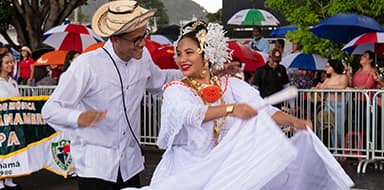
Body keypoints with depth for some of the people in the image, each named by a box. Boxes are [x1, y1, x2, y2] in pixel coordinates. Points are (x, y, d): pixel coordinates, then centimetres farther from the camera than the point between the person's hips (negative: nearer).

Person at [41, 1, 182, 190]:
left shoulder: (143, 57, 1)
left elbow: (159, 80, 23)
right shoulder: (86, 65, -18)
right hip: (95, 166, -5)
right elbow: (50, 110, -16)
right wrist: (78, 118, -37)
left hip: (130, 165, 5)